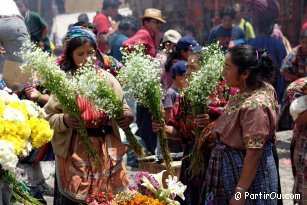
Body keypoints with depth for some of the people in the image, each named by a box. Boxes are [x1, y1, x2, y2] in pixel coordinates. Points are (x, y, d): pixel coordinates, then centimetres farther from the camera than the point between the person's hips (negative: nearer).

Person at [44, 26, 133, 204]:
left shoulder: (106, 78, 6)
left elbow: (121, 107, 5)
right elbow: (49, 116, -4)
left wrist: (127, 116, -16)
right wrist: (64, 121, -23)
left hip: (107, 149, 3)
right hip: (75, 151, -2)